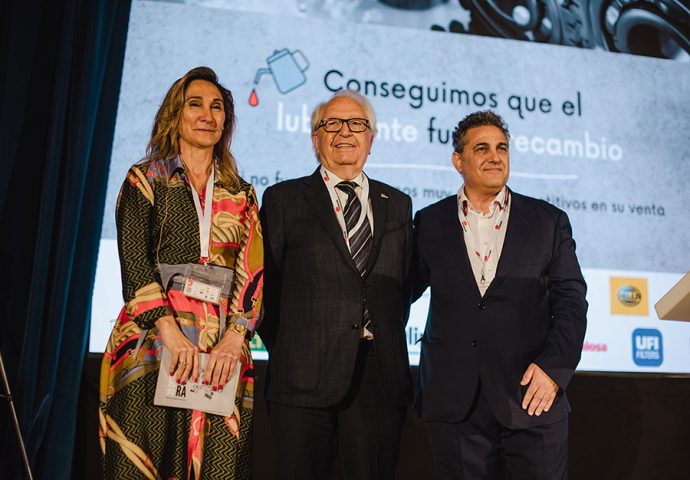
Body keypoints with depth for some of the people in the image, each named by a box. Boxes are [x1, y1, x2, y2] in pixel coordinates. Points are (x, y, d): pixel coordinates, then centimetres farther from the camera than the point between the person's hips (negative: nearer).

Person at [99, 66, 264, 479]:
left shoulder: (242, 196, 15)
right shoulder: (146, 180, 8)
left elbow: (253, 271, 5)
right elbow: (133, 261, -4)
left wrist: (234, 339, -11)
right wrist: (172, 333, -16)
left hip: (224, 351, 2)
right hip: (153, 342, -2)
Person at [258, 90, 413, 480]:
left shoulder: (398, 205, 14)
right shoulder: (283, 199, 5)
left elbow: (404, 285, 15)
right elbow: (267, 284, 3)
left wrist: (384, 344, 7)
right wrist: (286, 353, 0)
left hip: (381, 377, 3)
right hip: (306, 379, -2)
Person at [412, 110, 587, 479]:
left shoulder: (549, 221, 7)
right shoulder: (429, 222, 8)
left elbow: (570, 300, 2)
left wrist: (554, 367, -9)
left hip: (531, 395, 0)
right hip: (453, 403, 1)